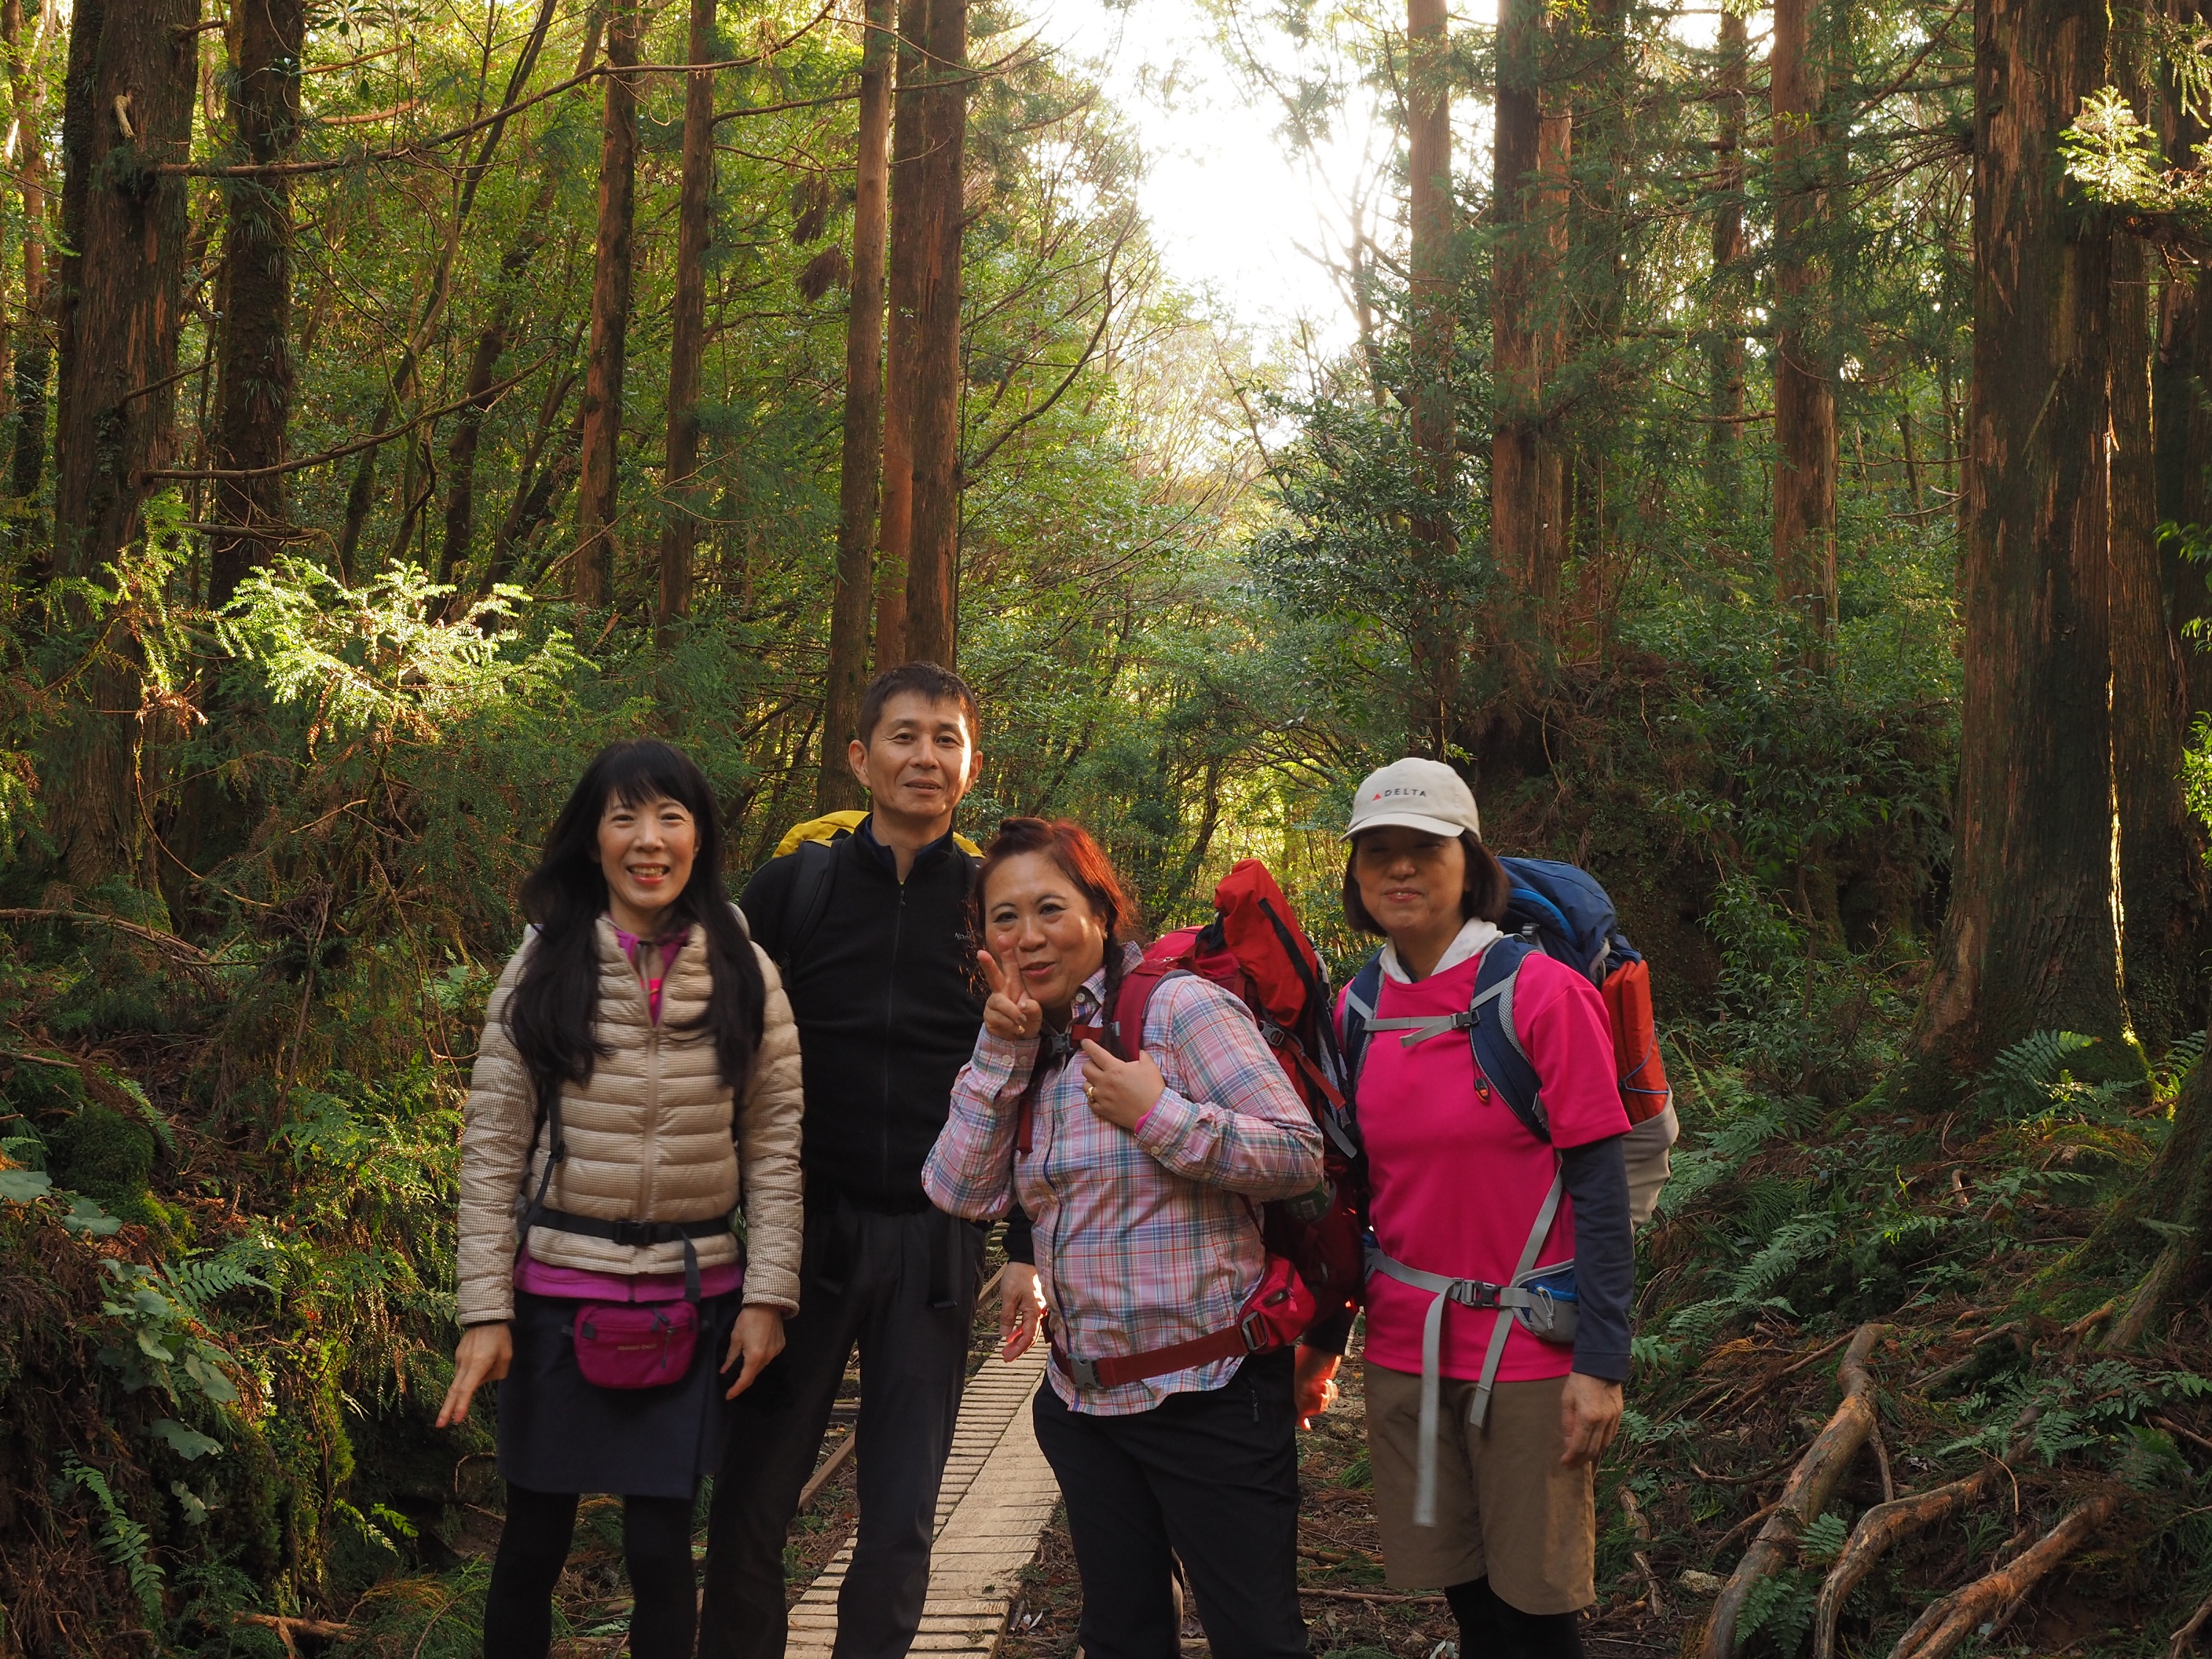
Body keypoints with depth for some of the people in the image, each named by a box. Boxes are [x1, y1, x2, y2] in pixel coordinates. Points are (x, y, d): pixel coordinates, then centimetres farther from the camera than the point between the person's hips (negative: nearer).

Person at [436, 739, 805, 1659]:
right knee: (533, 1540, 9)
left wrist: (767, 1295, -5)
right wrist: (484, 1309, -7)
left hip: (693, 1298, 0)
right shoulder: (543, 970, -1)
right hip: (559, 1290, 0)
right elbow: (491, 1146, -2)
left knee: (660, 1547, 3)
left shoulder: (745, 975, 1)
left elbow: (775, 1146, 1)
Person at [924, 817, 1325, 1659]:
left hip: (1207, 1393, -7)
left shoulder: (1178, 1006, -12)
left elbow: (1300, 1154, -16)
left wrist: (1159, 1114, -23)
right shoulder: (1031, 1047, 9)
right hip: (1084, 1396, 7)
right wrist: (1001, 1051, -7)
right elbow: (962, 1192, 0)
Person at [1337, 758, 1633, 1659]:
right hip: (1402, 1351, 4)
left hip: (1526, 1349, -4)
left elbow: (1600, 1187, -10)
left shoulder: (1541, 993, -9)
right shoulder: (1354, 1012, 5)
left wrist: (1601, 1363, -14)